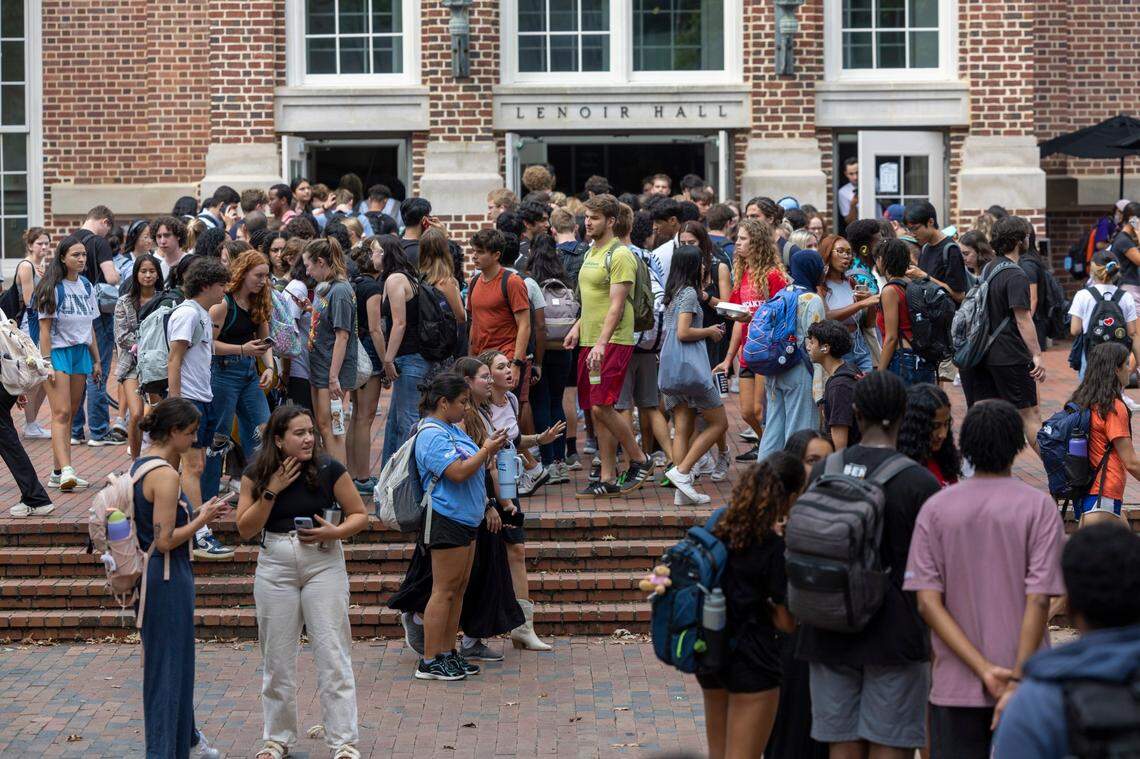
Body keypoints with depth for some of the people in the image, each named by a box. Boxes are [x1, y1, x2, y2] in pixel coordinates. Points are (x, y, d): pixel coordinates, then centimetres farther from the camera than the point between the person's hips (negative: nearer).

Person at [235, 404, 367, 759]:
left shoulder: (329, 470, -6)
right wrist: (272, 491, -14)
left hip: (323, 564, -2)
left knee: (332, 653, -4)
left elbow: (359, 515, 1)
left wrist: (334, 531, -17)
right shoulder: (257, 475, -1)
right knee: (277, 656, 9)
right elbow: (245, 529, -5)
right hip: (275, 567, 2)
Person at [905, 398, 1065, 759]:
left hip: (955, 685, 1)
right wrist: (1017, 681, -12)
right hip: (1026, 679, -1)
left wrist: (984, 670, -10)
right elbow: (1038, 600, -13)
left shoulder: (935, 509, 1)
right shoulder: (1038, 507, -5)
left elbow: (928, 602, -6)